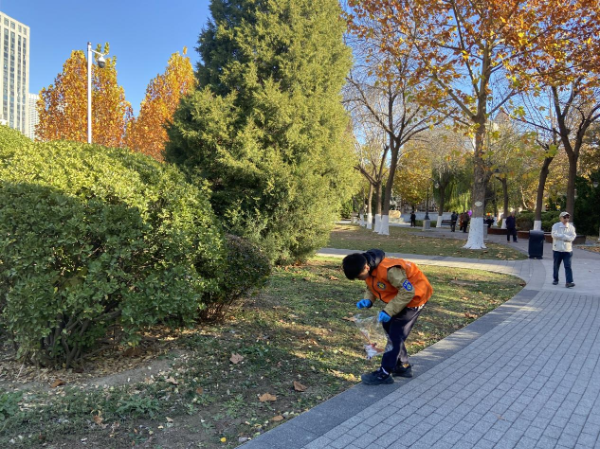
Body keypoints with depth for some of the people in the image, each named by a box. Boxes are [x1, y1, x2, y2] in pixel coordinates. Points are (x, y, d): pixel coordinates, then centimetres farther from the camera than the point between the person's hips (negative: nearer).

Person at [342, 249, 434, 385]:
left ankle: (384, 374, 2)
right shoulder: (369, 269, -9)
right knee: (388, 326, 14)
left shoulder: (389, 270, -36)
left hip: (414, 296, -9)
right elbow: (371, 287, 6)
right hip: (399, 296, 9)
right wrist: (368, 300, -14)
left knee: (395, 334, -7)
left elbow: (408, 292, -31)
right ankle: (403, 366, 27)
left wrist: (388, 311, -31)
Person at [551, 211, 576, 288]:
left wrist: (561, 236, -15)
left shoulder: (571, 227, 3)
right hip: (557, 249, 0)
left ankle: (569, 282, -14)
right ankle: (555, 279, 28)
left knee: (568, 266, -8)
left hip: (567, 250, 0)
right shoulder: (555, 226, -1)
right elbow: (554, 235, -17)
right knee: (556, 266, 12)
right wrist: (566, 236, -15)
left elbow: (572, 237, -9)